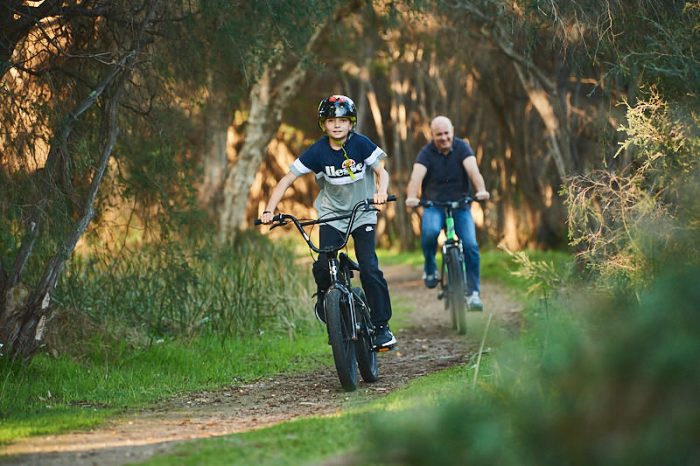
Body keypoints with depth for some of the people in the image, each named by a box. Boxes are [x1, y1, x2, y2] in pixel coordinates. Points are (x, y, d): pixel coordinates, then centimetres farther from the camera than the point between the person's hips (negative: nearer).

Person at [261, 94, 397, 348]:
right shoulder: (317, 152, -13)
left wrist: (381, 191, -37)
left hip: (362, 215, -1)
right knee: (323, 265, -17)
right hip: (332, 215, 1)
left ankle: (382, 326, -3)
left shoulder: (360, 144, -14)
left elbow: (381, 171, -14)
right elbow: (287, 179, -13)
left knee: (369, 268, -14)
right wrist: (269, 210, -24)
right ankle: (323, 294, 19)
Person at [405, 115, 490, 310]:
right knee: (430, 232, -32)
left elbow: (473, 170, -21)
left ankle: (473, 292, -9)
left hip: (460, 205, 1)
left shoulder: (462, 147, -5)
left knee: (470, 246, -18)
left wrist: (481, 190, -42)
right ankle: (429, 268, -4)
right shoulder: (426, 153, -7)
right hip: (434, 206, -1)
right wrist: (411, 197, -44)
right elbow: (416, 176, -23)